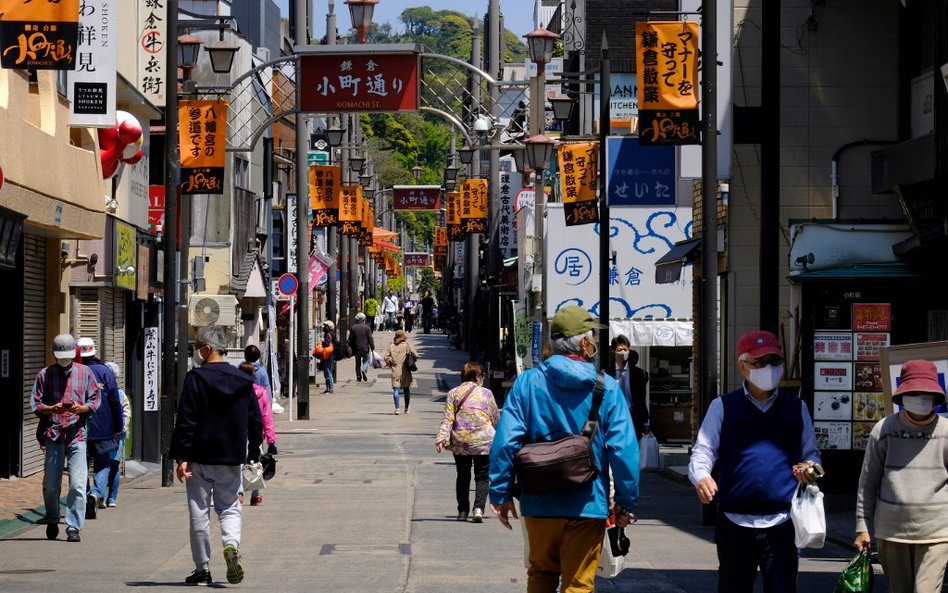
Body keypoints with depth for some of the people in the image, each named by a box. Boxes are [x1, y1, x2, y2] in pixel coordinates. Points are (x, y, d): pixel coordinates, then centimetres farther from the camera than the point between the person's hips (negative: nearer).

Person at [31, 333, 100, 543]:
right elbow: (35, 404, 6)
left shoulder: (84, 372, 9)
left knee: (78, 484, -10)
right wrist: (52, 409, -13)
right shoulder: (45, 374, 8)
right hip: (53, 434, 1)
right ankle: (52, 521, 28)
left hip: (77, 433, -1)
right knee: (50, 484, 6)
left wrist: (81, 408, -12)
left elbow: (95, 401, 9)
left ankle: (73, 527, -5)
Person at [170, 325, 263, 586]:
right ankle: (232, 544, -16)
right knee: (229, 507, 13)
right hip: (232, 457, 4)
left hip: (200, 457, -3)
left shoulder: (196, 378, -9)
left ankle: (202, 569, 8)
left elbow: (185, 422, -12)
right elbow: (256, 422, 9)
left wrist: (181, 457, -10)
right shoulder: (243, 381, 5)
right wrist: (253, 454, 19)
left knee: (199, 512, 5)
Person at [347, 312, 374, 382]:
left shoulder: (353, 328, -2)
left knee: (358, 363, 11)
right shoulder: (367, 327, -6)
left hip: (357, 348, 2)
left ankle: (358, 377, 10)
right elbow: (370, 338, -5)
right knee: (366, 360, 13)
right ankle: (364, 370, -16)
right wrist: (372, 347, 6)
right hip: (365, 348, -2)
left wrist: (351, 347, 17)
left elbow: (350, 339, 3)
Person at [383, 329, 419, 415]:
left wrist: (390, 364, 9)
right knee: (406, 389, 13)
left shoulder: (391, 346, -1)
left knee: (396, 389, -1)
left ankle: (397, 408, -14)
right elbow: (415, 355, -10)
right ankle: (406, 409, 21)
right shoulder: (407, 345, -5)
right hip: (405, 370, 0)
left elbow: (385, 357, -5)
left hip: (395, 370, 0)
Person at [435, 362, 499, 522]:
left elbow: (447, 418, -4)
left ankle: (463, 511, 15)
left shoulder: (453, 393, 5)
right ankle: (479, 507, -17)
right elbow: (495, 417, 11)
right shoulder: (486, 393, 2)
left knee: (463, 476, 14)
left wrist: (441, 437, -7)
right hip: (483, 441, -2)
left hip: (460, 441, 2)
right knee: (482, 477, 2)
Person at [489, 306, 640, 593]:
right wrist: (626, 501, 1)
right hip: (587, 505, -2)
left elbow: (505, 442, -9)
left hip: (539, 504, 2)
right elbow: (624, 448, -9)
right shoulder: (606, 388, -6)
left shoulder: (528, 383, -4)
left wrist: (501, 494, 0)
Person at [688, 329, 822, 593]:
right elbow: (702, 452, -1)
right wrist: (701, 477, -24)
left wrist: (810, 468, -7)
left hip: (781, 524, 1)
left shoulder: (796, 408, 11)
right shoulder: (723, 407, 5)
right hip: (735, 523, -1)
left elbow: (811, 454, 18)